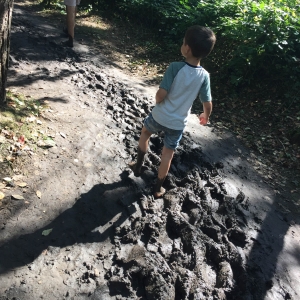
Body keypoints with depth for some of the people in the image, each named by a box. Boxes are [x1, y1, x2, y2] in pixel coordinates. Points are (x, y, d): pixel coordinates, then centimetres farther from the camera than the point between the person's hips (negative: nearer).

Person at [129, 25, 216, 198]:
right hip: (178, 123, 2)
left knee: (145, 133, 30)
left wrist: (158, 103, 0)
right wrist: (206, 116, 16)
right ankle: (158, 188, 31)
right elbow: (208, 104, -6)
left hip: (160, 116, -1)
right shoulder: (204, 76, -11)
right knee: (168, 154, 17)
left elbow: (161, 95, -23)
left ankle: (139, 165, 41)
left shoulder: (175, 67, -21)